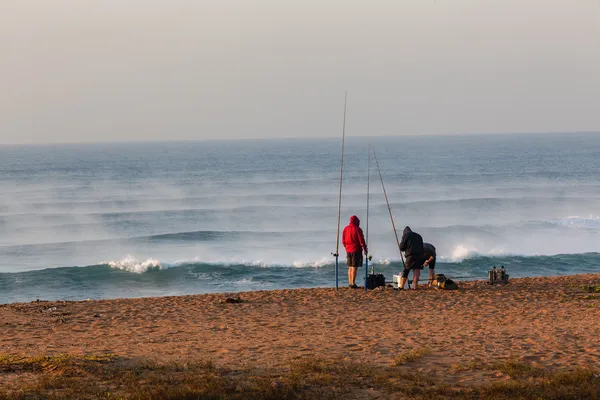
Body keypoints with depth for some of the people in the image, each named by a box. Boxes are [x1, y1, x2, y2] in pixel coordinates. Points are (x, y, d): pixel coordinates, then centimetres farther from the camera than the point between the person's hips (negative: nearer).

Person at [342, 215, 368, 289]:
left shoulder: (346, 229, 8)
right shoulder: (357, 229, -10)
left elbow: (343, 241, 13)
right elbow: (361, 240, -11)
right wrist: (365, 249, -2)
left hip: (348, 250, 6)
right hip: (356, 250, -6)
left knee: (350, 267, 14)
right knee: (354, 267, -7)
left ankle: (350, 283, 15)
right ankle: (353, 283, -10)